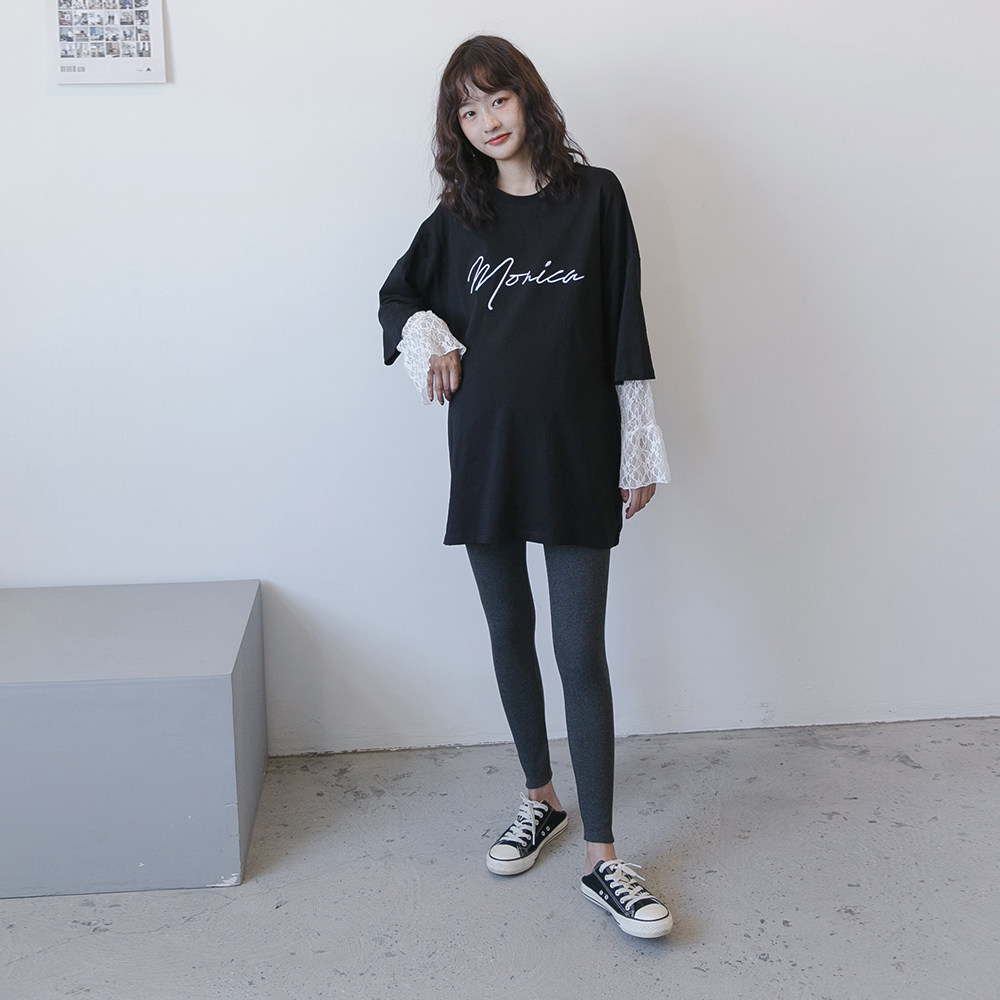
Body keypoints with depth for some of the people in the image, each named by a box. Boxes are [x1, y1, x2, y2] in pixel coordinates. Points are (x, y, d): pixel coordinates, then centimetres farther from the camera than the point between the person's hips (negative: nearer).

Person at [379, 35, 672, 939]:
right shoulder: (459, 215, 8)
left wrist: (641, 449, -1)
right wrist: (430, 343, 1)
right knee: (511, 635, 13)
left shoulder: (595, 196, 0)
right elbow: (399, 297, 22)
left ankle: (602, 858, 3)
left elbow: (624, 327, 0)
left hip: (576, 451, -3)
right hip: (487, 449, 3)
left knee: (581, 651, -4)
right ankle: (541, 801, 32)